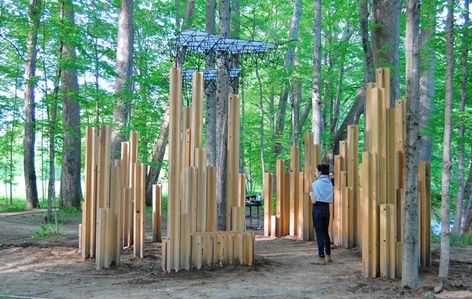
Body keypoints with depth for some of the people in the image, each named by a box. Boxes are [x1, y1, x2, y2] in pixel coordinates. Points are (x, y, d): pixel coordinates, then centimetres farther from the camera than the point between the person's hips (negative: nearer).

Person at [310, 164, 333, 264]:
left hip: (317, 209, -6)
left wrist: (311, 193, 4)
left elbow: (314, 201, -13)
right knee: (325, 233, 17)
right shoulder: (329, 183, 5)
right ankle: (328, 255, 21)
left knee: (319, 233, 1)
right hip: (326, 209, 6)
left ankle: (322, 256, 3)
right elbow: (330, 200, 8)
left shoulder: (316, 183, -12)